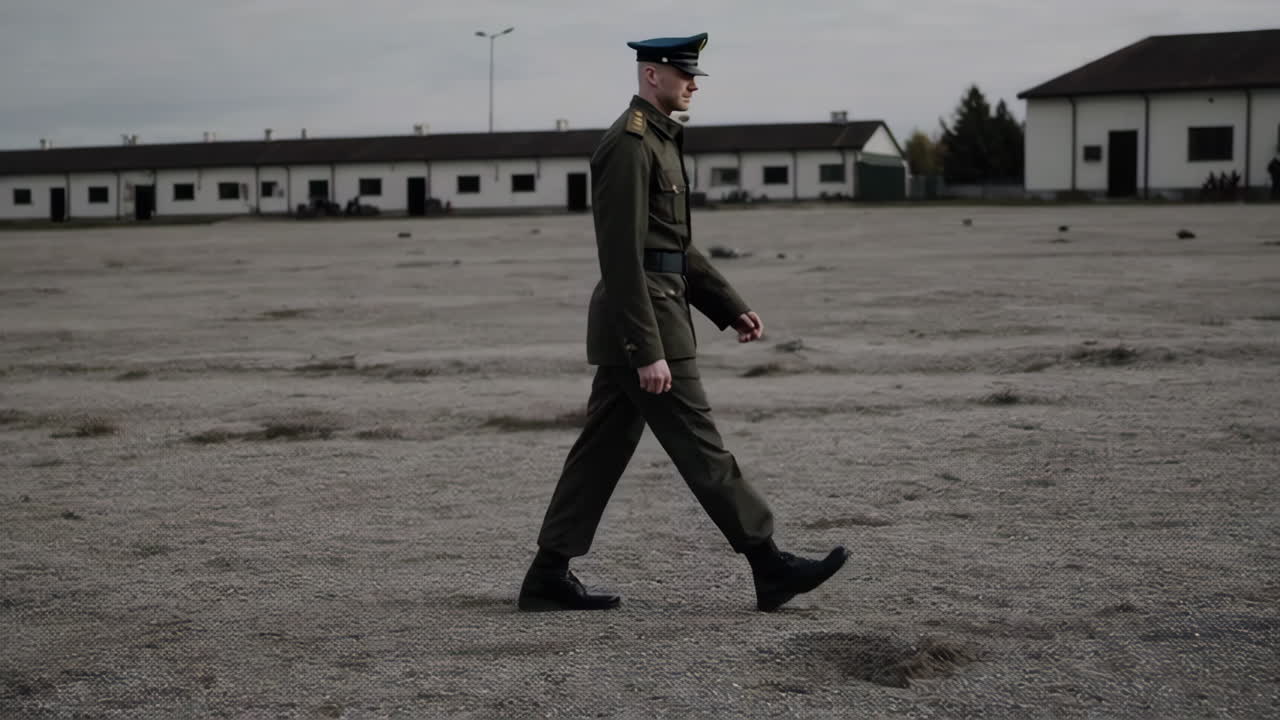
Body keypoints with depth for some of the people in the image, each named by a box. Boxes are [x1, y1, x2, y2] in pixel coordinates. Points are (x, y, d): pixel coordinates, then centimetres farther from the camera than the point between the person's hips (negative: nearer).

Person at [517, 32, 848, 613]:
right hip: (642, 322, -11)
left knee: (603, 448, 11)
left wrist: (730, 308, 17)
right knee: (701, 450, -4)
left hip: (627, 327, 11)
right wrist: (649, 351, -23)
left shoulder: (659, 141, 18)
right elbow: (623, 257, -21)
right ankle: (771, 569, 2)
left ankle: (549, 576, 15)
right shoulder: (628, 145, -15)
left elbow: (676, 246, 23)